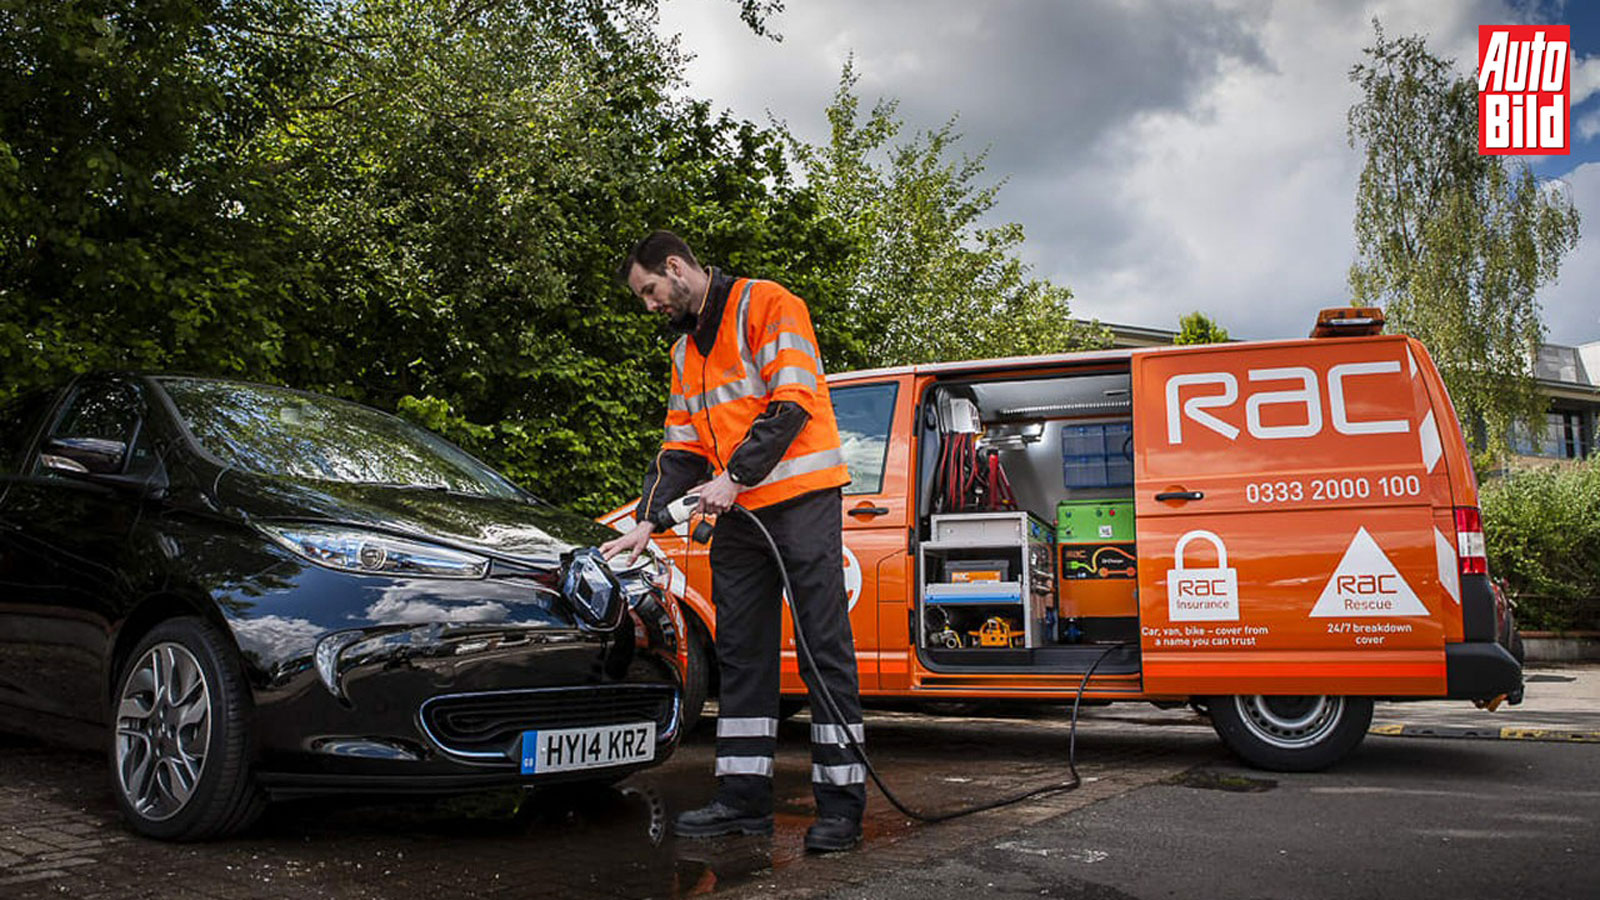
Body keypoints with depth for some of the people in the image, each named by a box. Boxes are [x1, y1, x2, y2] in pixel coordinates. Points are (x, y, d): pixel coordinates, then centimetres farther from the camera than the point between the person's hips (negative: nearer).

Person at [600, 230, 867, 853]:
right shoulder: (685, 351, 21)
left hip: (801, 497, -8)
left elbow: (793, 402, -14)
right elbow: (680, 449, 18)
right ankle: (743, 800, 14)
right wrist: (647, 522, 6)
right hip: (737, 514, 8)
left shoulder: (766, 306, -3)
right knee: (741, 655, 8)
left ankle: (841, 805, -1)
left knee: (825, 649, -5)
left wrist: (735, 476, -16)